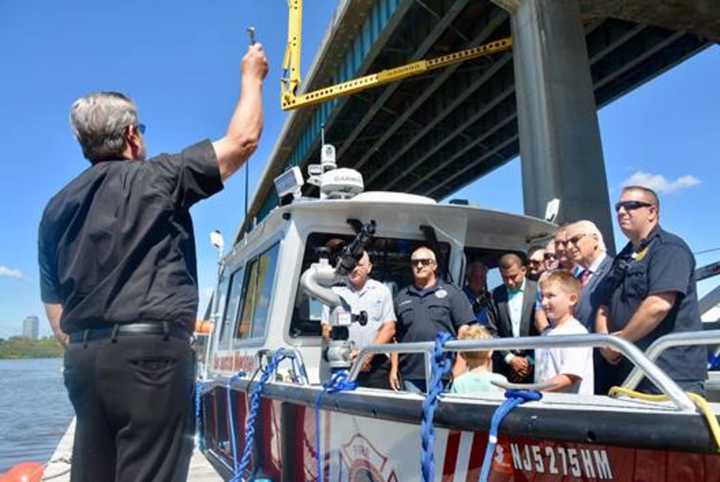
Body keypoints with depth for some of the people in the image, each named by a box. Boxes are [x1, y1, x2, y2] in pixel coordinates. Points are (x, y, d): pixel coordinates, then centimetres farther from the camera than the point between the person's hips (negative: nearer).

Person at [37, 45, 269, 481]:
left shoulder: (57, 208, 15)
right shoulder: (154, 179, -3)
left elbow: (54, 304, 17)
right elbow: (243, 140, -1)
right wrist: (252, 76, 13)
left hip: (82, 358, 7)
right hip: (149, 351, -7)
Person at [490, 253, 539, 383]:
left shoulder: (538, 291, -2)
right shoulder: (496, 295, 4)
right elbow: (493, 332, 3)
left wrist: (531, 360, -5)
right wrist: (510, 358, -5)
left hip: (533, 364, -1)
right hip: (504, 363, 2)